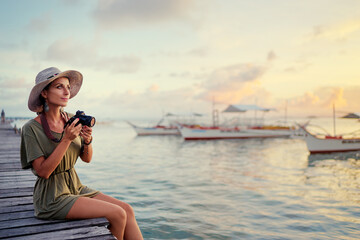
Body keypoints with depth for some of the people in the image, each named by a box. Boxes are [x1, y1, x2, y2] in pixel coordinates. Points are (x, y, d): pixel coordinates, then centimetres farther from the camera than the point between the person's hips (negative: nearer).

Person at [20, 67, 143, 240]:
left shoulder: (70, 119, 3)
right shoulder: (32, 128, -13)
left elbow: (86, 159, 7)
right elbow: (43, 171, -19)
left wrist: (87, 140, -13)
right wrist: (67, 139, -25)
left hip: (75, 188, 6)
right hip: (52, 198, -6)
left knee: (127, 210, -11)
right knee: (118, 215, -19)